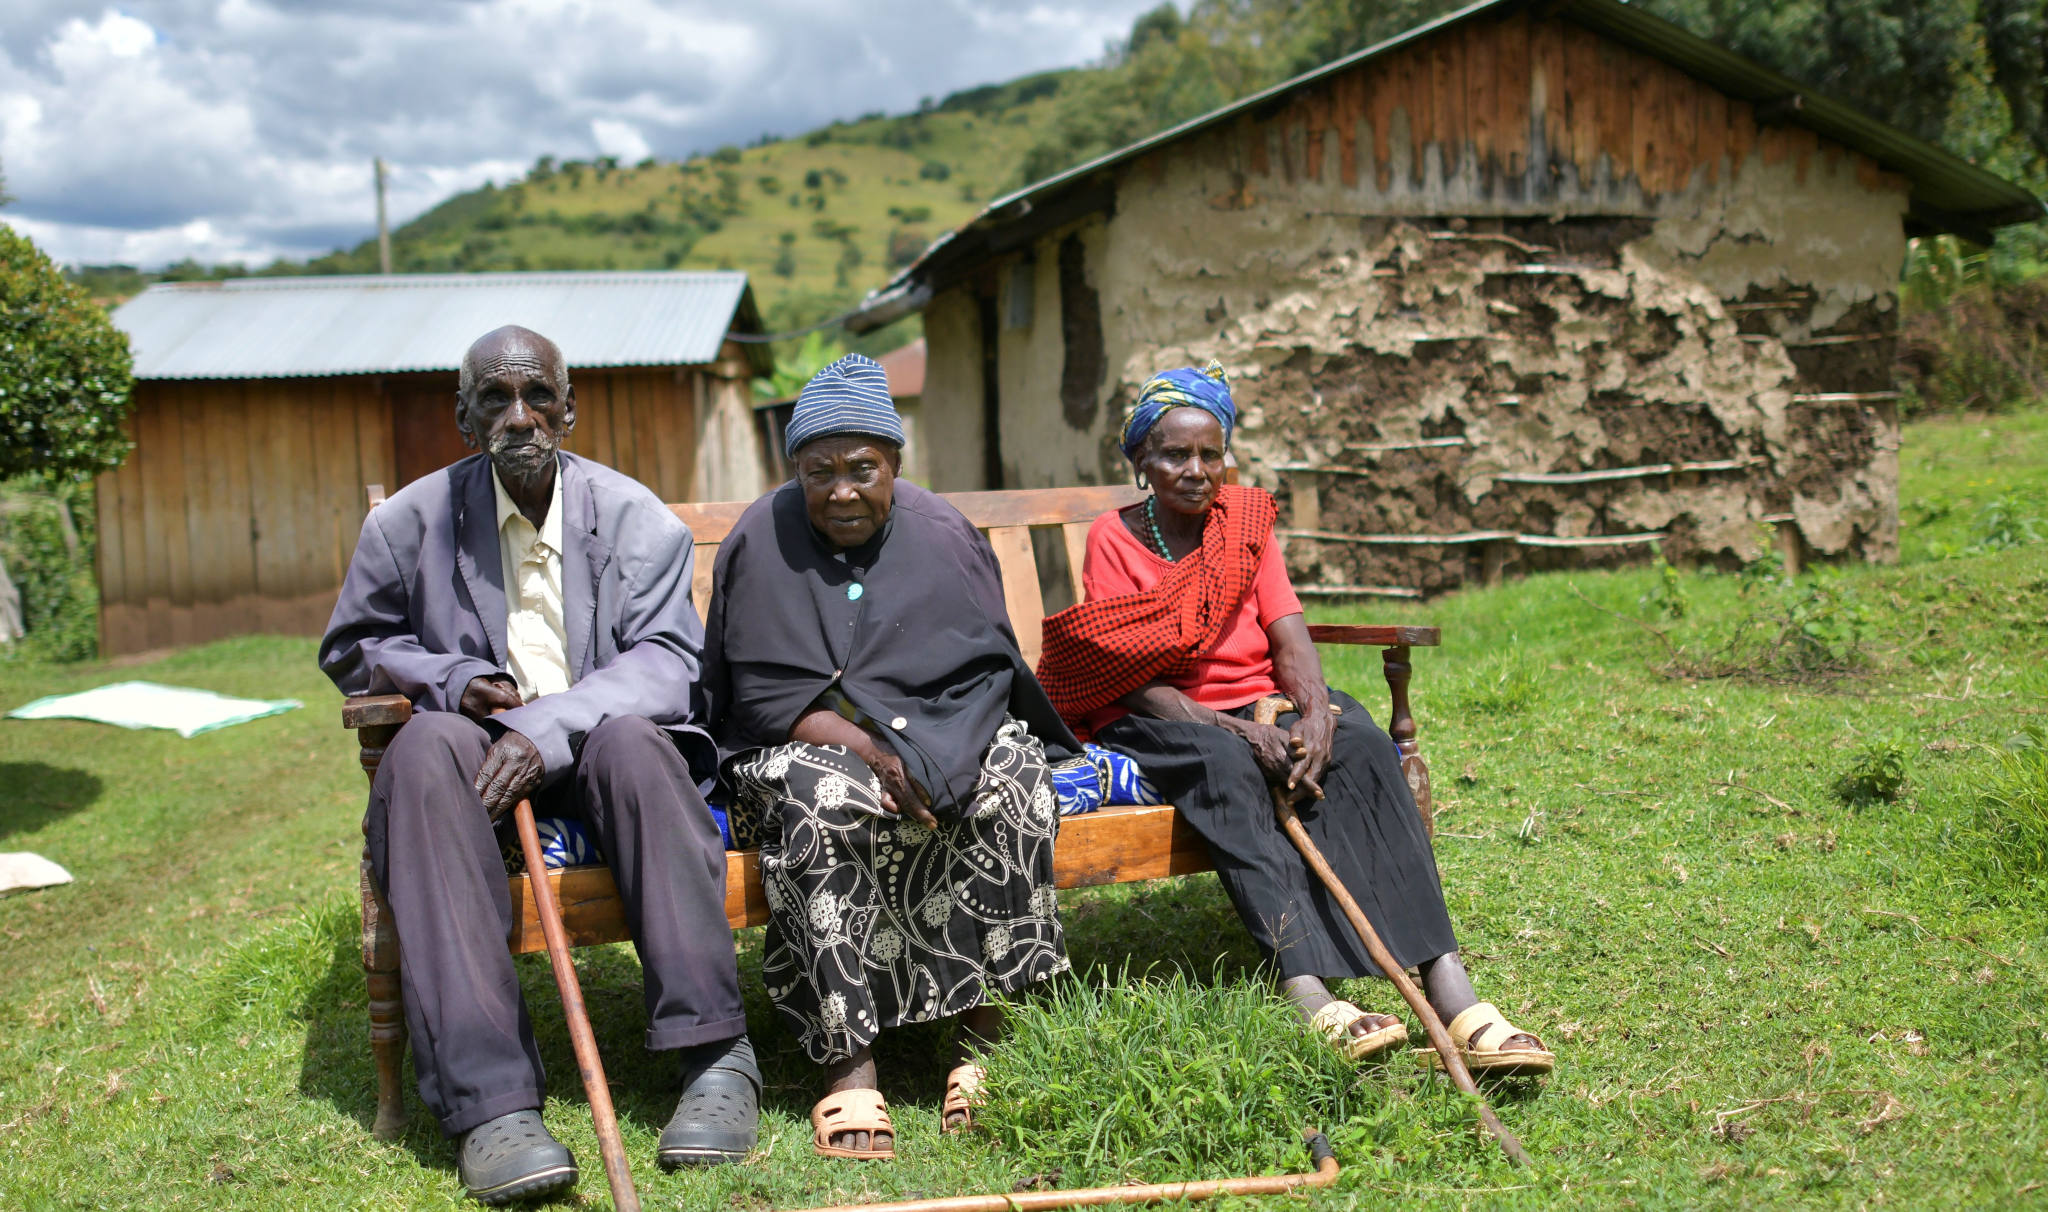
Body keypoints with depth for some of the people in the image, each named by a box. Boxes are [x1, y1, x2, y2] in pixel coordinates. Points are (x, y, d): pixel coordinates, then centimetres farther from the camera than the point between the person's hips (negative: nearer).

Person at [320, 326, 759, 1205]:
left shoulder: (633, 517, 1)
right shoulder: (411, 522, 5)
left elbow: (666, 663, -8)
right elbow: (349, 649, 15)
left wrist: (548, 727, -24)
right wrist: (453, 680, -6)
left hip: (594, 748, -1)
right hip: (477, 746, 1)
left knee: (633, 740, -36)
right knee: (423, 753, -34)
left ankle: (712, 1052, -32)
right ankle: (490, 1099, -40)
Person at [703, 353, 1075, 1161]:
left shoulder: (943, 535, 4)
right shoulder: (760, 543, -1)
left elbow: (989, 671, 1)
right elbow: (760, 697, -6)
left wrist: (916, 751, -17)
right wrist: (863, 748, -20)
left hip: (939, 743, 2)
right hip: (805, 749, -1)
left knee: (1009, 776, -29)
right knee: (823, 798, -35)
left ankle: (983, 1028, -24)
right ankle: (847, 1063, -35)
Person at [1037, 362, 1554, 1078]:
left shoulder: (1244, 522, 10)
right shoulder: (1112, 542, -2)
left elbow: (1289, 639, 0)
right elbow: (1134, 684, -11)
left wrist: (1314, 713, -22)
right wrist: (1242, 731, -25)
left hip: (1260, 705, 3)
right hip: (1161, 722, -3)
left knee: (1360, 744, -27)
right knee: (1224, 765, -37)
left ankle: (1448, 989, -40)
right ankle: (1309, 998, -50)